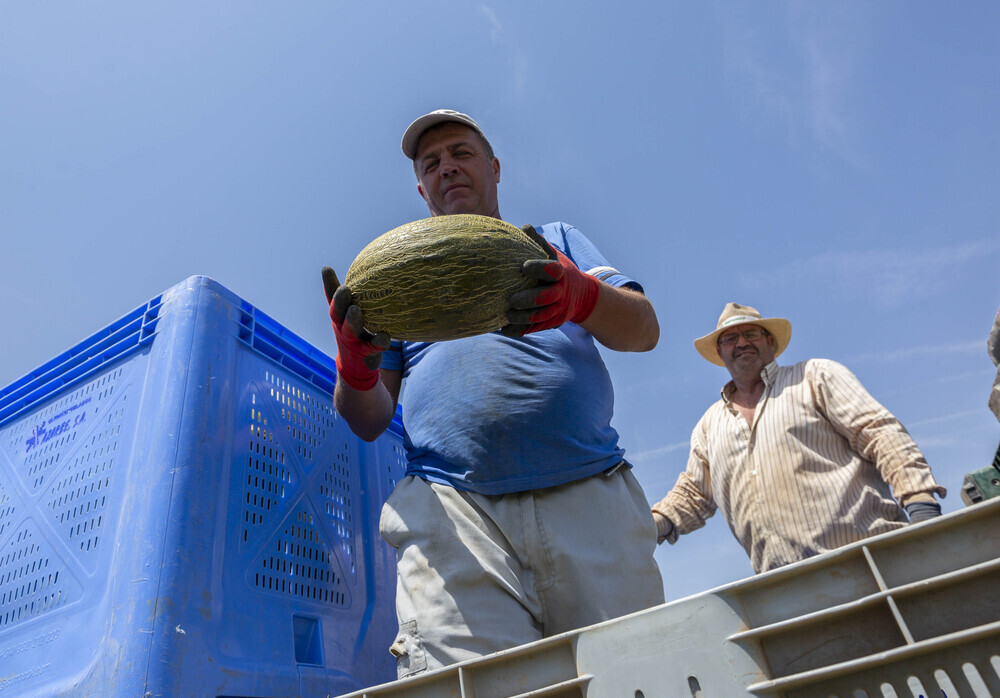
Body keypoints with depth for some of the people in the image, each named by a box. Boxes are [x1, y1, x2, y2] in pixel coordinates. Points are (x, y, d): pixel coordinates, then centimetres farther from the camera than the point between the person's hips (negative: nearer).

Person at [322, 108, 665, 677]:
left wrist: (581, 296, -14)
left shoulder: (558, 242, 23)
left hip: (592, 496, 1)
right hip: (452, 507, 0)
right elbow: (369, 422, 16)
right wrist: (356, 366, -7)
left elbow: (644, 328, 8)